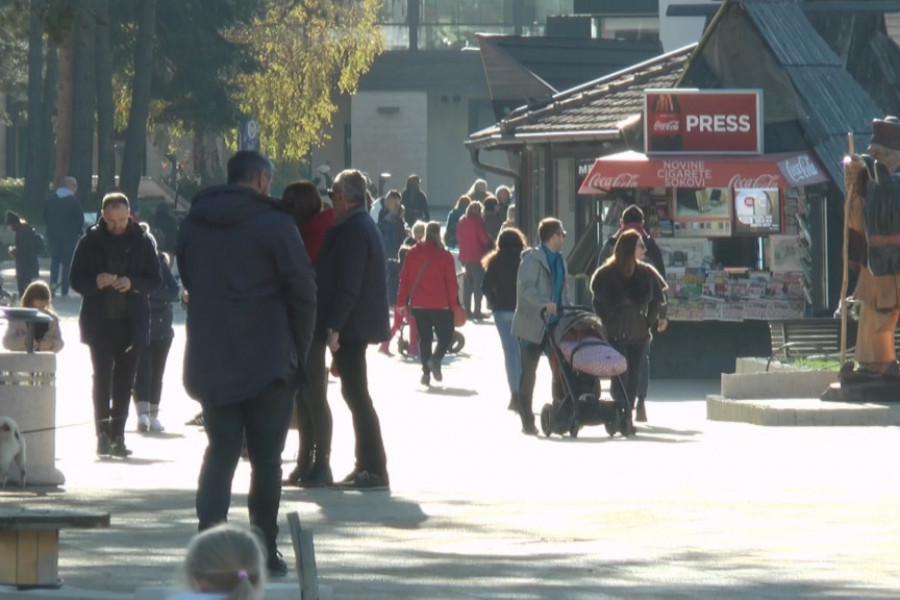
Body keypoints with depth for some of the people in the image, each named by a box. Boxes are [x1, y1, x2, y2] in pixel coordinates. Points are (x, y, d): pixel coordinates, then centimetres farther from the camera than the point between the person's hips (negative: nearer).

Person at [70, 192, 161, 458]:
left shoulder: (141, 241, 3)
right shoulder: (90, 241, 1)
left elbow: (155, 280, 3)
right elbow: (76, 279, 1)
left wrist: (133, 283, -16)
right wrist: (96, 282, -19)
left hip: (132, 323, 1)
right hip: (99, 323, -1)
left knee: (124, 381, 5)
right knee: (102, 377, -7)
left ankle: (117, 436, 11)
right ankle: (103, 435, -7)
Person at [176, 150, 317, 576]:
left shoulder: (193, 224, 6)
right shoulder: (275, 225, -10)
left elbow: (189, 283, 13)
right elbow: (302, 291, -9)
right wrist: (299, 351, 2)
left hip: (210, 361, 4)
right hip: (268, 361, -4)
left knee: (219, 452, 10)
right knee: (266, 459, 5)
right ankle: (265, 552, 7)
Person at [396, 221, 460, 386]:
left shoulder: (412, 254, 2)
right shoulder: (445, 256, -6)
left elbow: (404, 278, 3)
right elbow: (451, 282, -6)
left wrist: (401, 301, 8)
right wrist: (454, 305, -1)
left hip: (418, 305, 3)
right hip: (440, 305, -3)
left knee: (424, 337, 11)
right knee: (446, 336, 7)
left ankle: (426, 372, 3)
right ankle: (435, 359, -20)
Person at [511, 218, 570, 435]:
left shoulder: (560, 260, 16)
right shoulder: (532, 258, -8)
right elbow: (526, 287, -21)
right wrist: (545, 303, -36)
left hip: (554, 325, 7)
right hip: (533, 325, -7)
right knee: (529, 374, 1)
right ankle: (528, 422, 6)